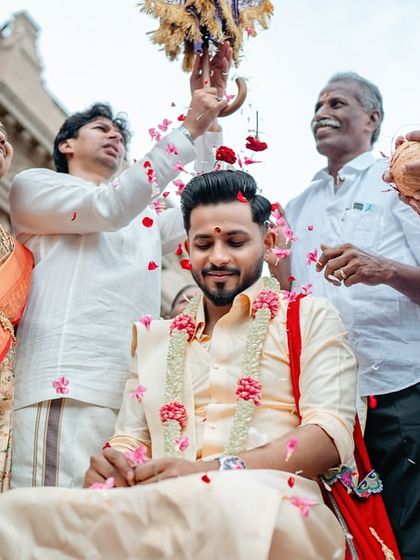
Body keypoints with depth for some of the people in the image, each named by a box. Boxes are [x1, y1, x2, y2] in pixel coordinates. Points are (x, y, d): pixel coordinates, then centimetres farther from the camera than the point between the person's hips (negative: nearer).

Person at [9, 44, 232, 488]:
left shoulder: (146, 221, 32)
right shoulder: (32, 185, 14)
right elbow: (109, 209, -3)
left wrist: (209, 122, 15)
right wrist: (188, 128, -3)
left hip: (138, 394, 6)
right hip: (69, 387, -5)